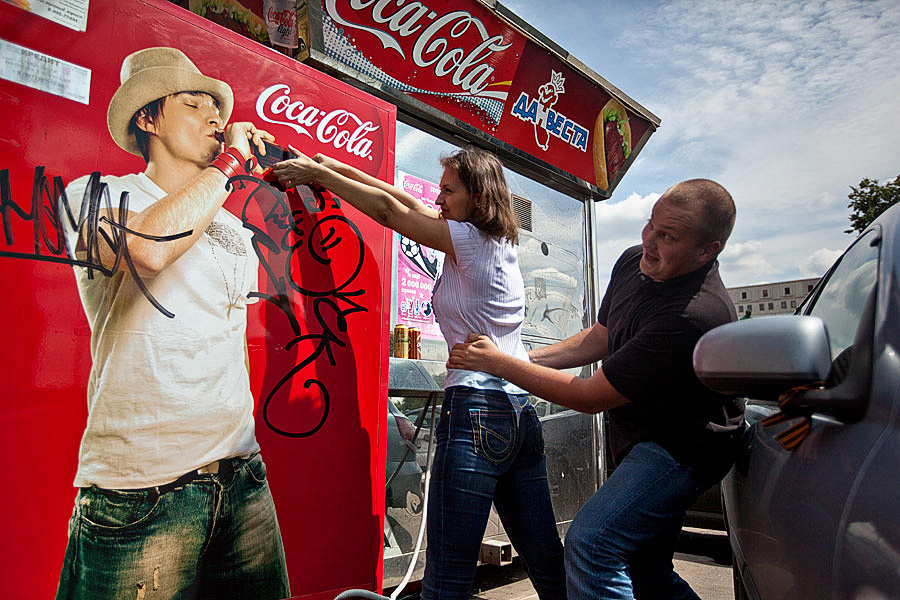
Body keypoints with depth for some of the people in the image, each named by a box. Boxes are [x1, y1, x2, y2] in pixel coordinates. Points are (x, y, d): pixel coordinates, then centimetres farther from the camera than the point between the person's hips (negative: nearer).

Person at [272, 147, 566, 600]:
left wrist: (317, 173, 10)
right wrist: (338, 167, 22)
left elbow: (389, 210, 1)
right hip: (522, 414, 9)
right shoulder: (502, 243, 17)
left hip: (475, 411, -9)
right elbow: (408, 204, 19)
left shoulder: (471, 240, -5)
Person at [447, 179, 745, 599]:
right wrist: (528, 359, -1)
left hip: (682, 449, -9)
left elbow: (590, 397, -27)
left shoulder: (694, 316, -32)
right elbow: (600, 339, 10)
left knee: (590, 545, -23)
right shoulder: (633, 262, -4)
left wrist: (499, 363, -20)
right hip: (640, 439, 9)